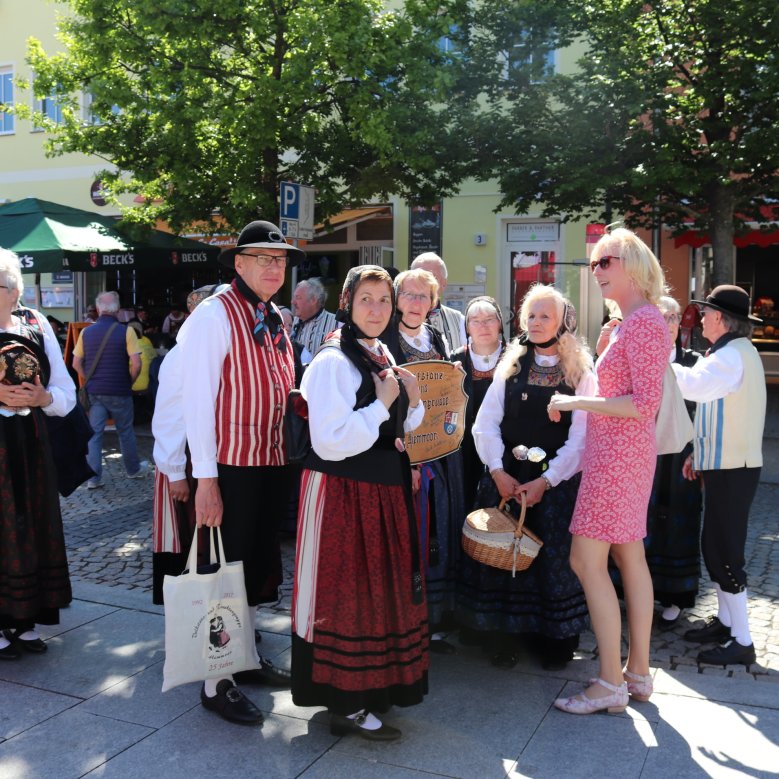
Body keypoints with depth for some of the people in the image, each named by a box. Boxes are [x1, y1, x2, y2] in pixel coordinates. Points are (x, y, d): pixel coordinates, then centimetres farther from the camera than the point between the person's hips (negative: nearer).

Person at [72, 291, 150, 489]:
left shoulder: (86, 332, 1)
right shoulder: (125, 331, -9)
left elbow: (76, 364, 4)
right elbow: (136, 363, -14)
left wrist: (90, 381, 15)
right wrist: (129, 382, 2)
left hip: (94, 391, 2)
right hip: (119, 391, -2)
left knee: (94, 433, 7)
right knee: (125, 431, 13)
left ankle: (93, 477, 6)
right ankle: (134, 469, 28)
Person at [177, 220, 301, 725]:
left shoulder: (275, 319, 12)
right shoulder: (214, 315, -12)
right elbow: (197, 399, -16)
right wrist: (206, 479, -19)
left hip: (272, 463, 8)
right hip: (231, 467, -8)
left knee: (257, 565, 18)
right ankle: (216, 683, 16)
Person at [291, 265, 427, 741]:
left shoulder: (383, 357, 11)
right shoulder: (333, 361, -16)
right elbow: (330, 442, -23)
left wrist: (412, 402, 0)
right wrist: (381, 405, -18)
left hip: (385, 488, 9)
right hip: (344, 492, -9)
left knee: (382, 588, 18)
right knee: (348, 593, 1)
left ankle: (374, 683, 36)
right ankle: (346, 706, 16)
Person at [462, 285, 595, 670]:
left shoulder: (581, 372, 0)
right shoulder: (511, 366, 9)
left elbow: (581, 435, -7)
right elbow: (485, 424, 3)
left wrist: (546, 480, -13)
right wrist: (498, 471, -9)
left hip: (557, 480, -2)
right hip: (507, 478, 2)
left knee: (554, 557, 2)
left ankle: (555, 638, 19)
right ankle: (508, 635, 17)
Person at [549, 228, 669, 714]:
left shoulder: (644, 323, -15)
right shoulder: (628, 323, 14)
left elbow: (646, 404, -21)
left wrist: (579, 402, -18)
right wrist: (578, 403, 10)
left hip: (619, 455, -10)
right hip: (615, 454, 10)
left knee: (587, 561, -8)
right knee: (630, 557, 13)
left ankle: (611, 684, 2)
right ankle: (639, 672, 23)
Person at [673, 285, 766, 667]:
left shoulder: (733, 355, -18)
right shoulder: (734, 352, 16)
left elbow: (696, 386, -39)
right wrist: (699, 452, 19)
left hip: (732, 469, -10)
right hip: (725, 463, 10)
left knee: (724, 552, -5)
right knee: (715, 547, 18)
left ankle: (741, 642, 4)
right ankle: (724, 621, 30)